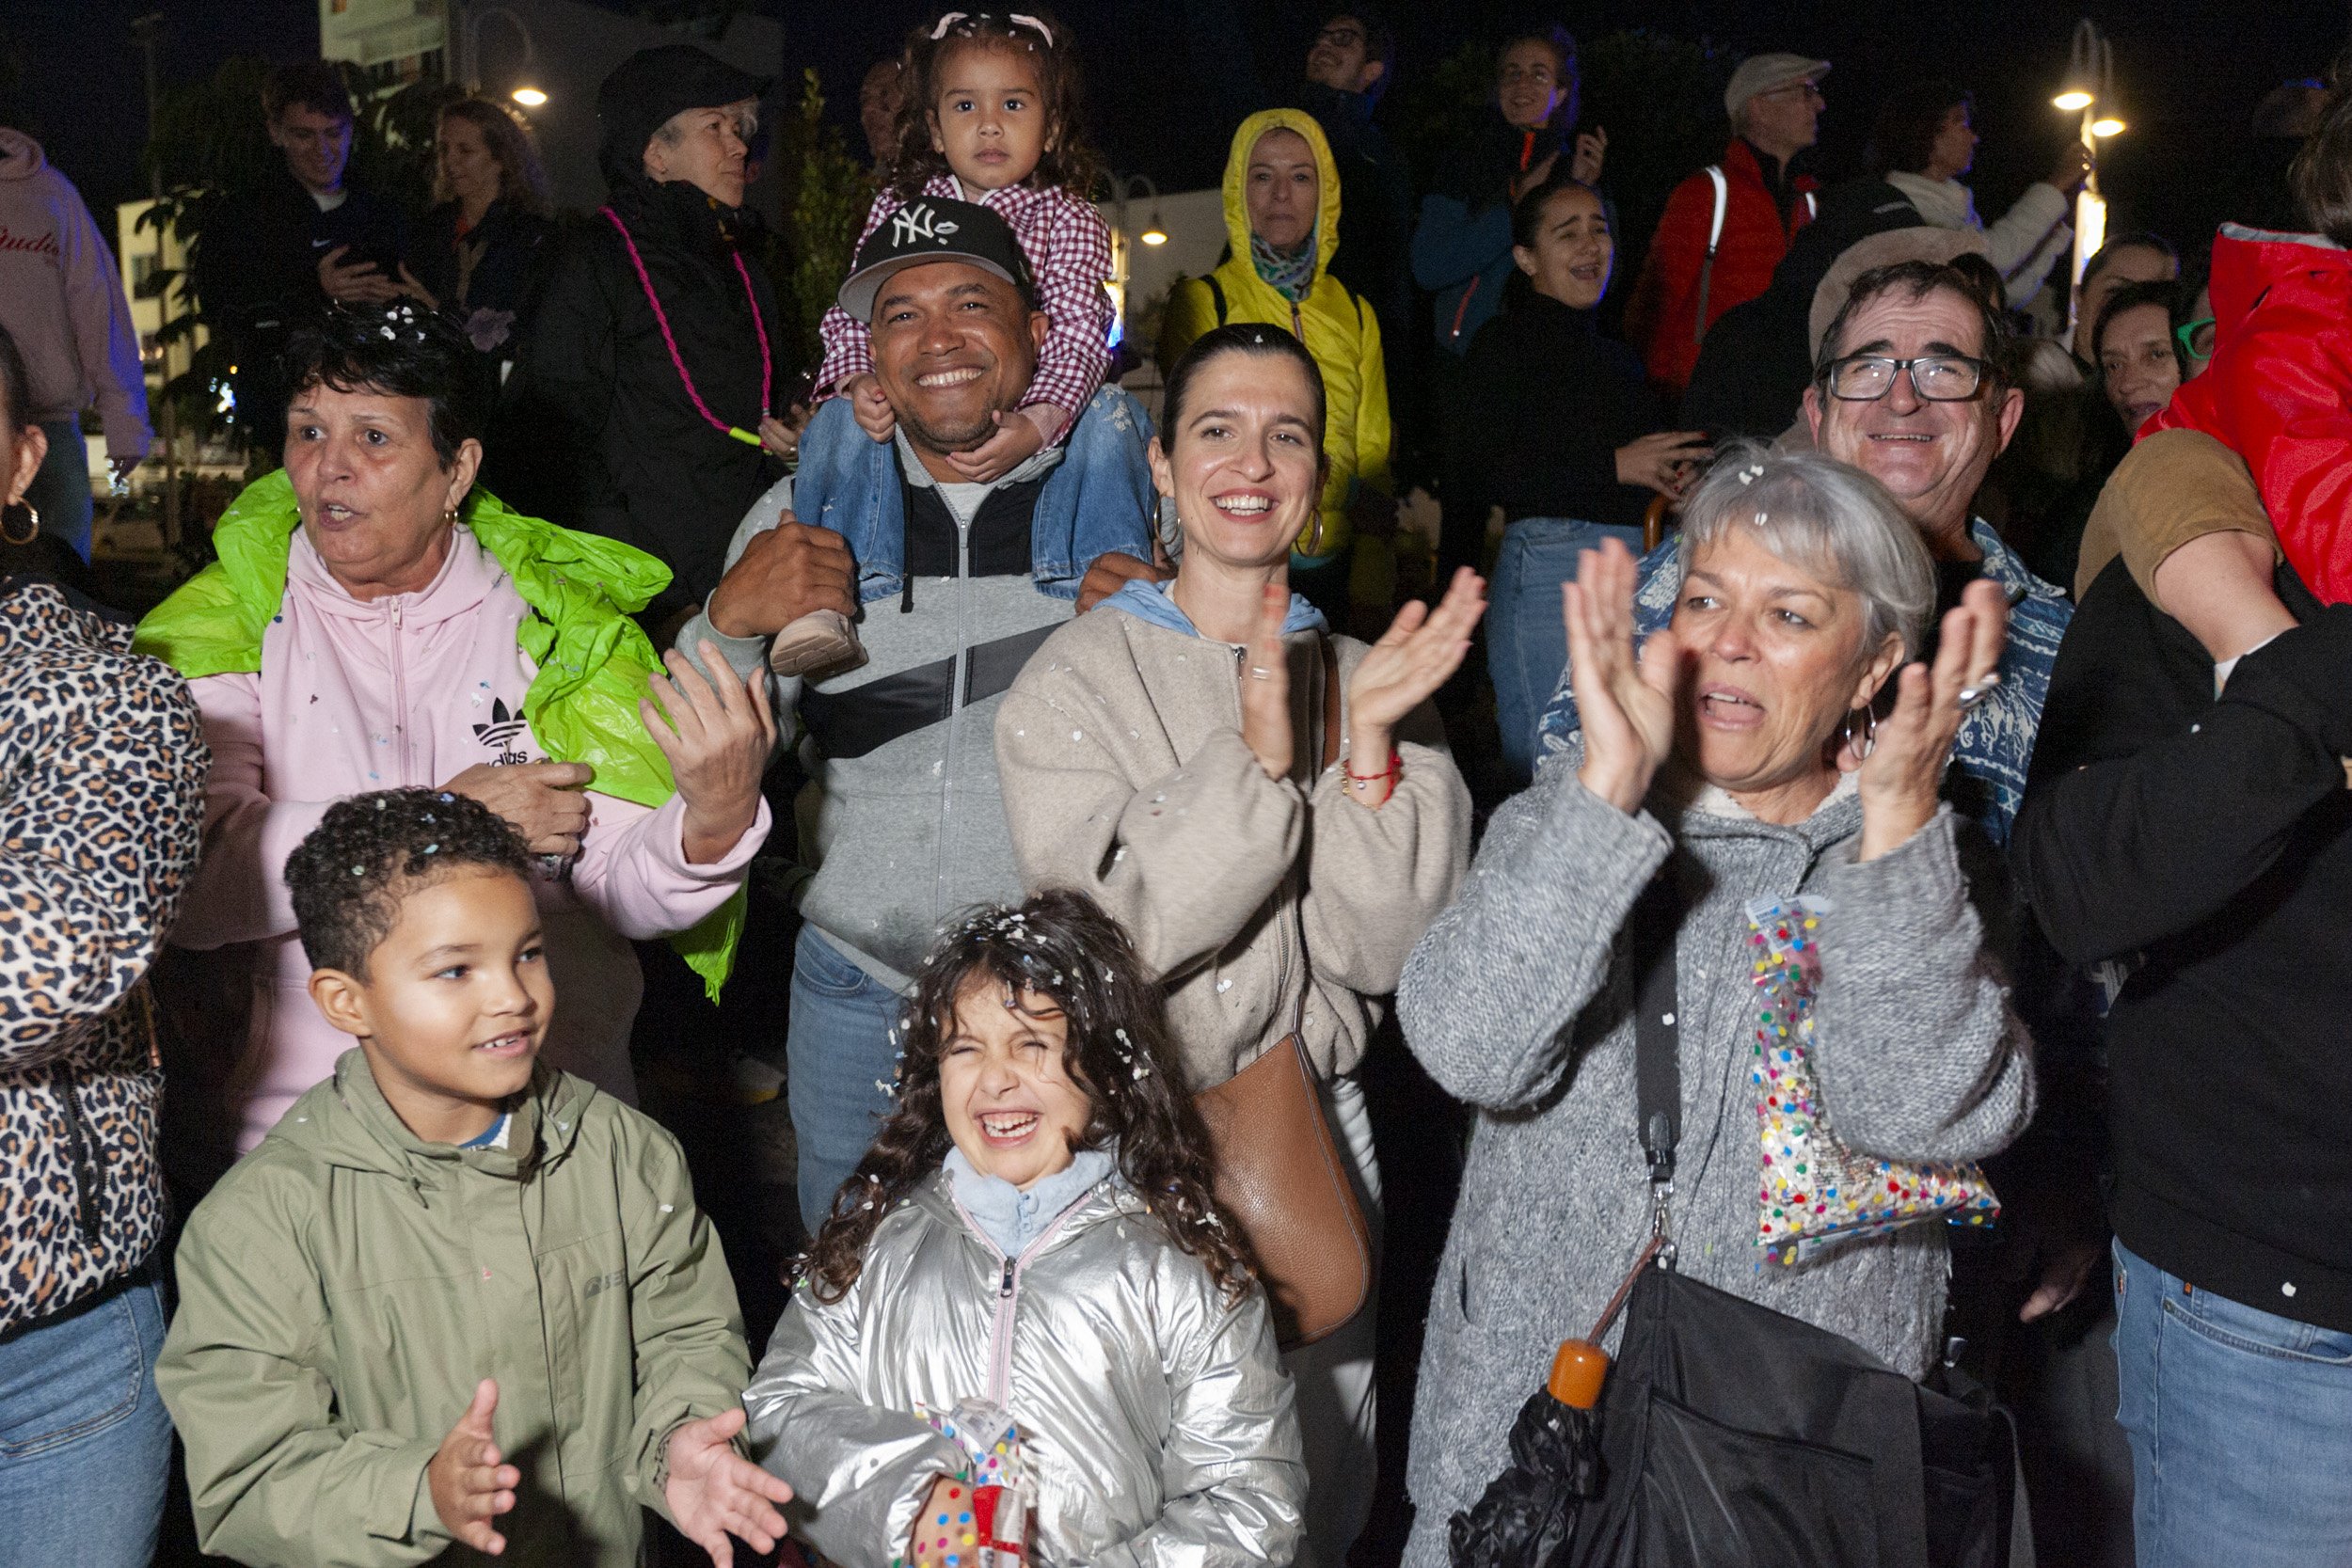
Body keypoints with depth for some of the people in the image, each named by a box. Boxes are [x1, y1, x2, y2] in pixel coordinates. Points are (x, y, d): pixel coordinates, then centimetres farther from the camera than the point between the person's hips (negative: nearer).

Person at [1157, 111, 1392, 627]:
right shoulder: (1201, 301, 1)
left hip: (1330, 570, 4)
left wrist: (1373, 581, 1)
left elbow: (1372, 450, 11)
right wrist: (1344, 494, -10)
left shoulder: (1354, 312, 13)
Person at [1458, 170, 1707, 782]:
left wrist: (1669, 477, 8)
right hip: (1548, 564, -7)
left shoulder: (1613, 353, 24)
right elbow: (1487, 471, -12)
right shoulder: (1506, 341, 2)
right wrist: (1615, 465, -12)